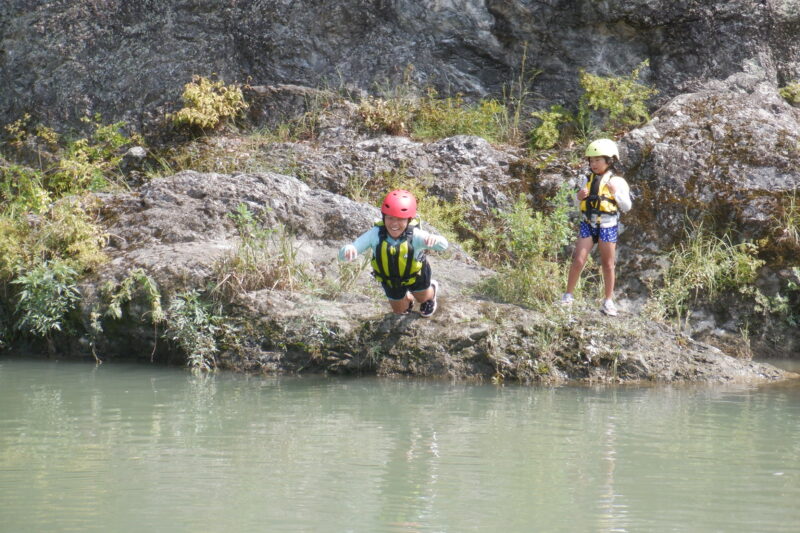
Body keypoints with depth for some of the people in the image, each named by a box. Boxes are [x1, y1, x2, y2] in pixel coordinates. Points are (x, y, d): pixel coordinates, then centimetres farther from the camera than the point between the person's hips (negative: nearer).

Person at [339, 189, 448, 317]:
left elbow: (443, 245, -55)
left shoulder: (415, 235, -42)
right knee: (400, 310, 28)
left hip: (415, 276, -1)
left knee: (422, 297, 32)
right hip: (390, 279, 1)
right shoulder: (375, 234, -39)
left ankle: (432, 290, 67)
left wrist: (434, 239, -80)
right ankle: (408, 298, 61)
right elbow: (343, 255, -42)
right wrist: (347, 249, -68)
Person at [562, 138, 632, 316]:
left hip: (608, 226, -2)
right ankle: (568, 295, 3)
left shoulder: (617, 181, -3)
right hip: (588, 225, 2)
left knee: (607, 265, 6)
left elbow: (626, 207, -3)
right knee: (578, 261, -7)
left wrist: (615, 193, -16)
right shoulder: (588, 179, 8)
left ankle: (608, 301, 16)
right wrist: (580, 196, -2)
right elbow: (581, 203, 20)